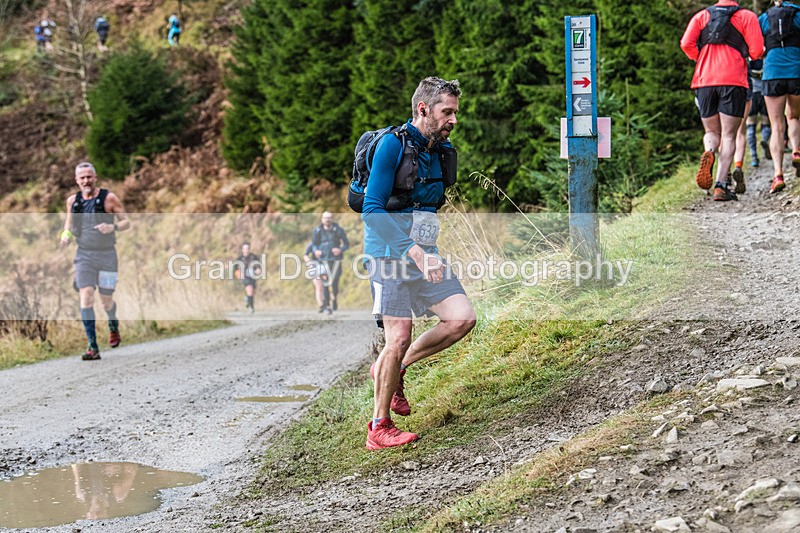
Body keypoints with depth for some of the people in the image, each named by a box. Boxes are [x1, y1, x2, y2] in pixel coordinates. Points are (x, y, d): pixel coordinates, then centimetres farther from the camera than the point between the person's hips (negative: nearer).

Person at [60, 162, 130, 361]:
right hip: (84, 255, 2)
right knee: (86, 297, -14)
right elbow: (69, 221, 21)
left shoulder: (109, 198, -6)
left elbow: (126, 222, -2)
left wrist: (113, 227, -23)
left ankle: (113, 326, 43)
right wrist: (66, 233, -2)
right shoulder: (72, 201, 4)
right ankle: (93, 347, -13)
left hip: (106, 255, -2)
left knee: (106, 300, 6)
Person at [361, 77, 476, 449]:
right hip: (390, 251, -7)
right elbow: (372, 210, -20)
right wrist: (414, 252, -28)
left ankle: (395, 369, 13)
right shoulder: (392, 145, -15)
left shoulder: (443, 151, 8)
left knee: (462, 318, -6)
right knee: (399, 338, -10)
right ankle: (379, 428, 4)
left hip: (424, 252, 7)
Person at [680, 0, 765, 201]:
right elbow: (756, 50, -3)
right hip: (733, 81, -2)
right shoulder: (746, 16, 6)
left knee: (712, 133, 15)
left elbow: (686, 44, -1)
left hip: (704, 81, 3)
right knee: (728, 135, 2)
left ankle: (709, 153, -21)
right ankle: (721, 185, -11)